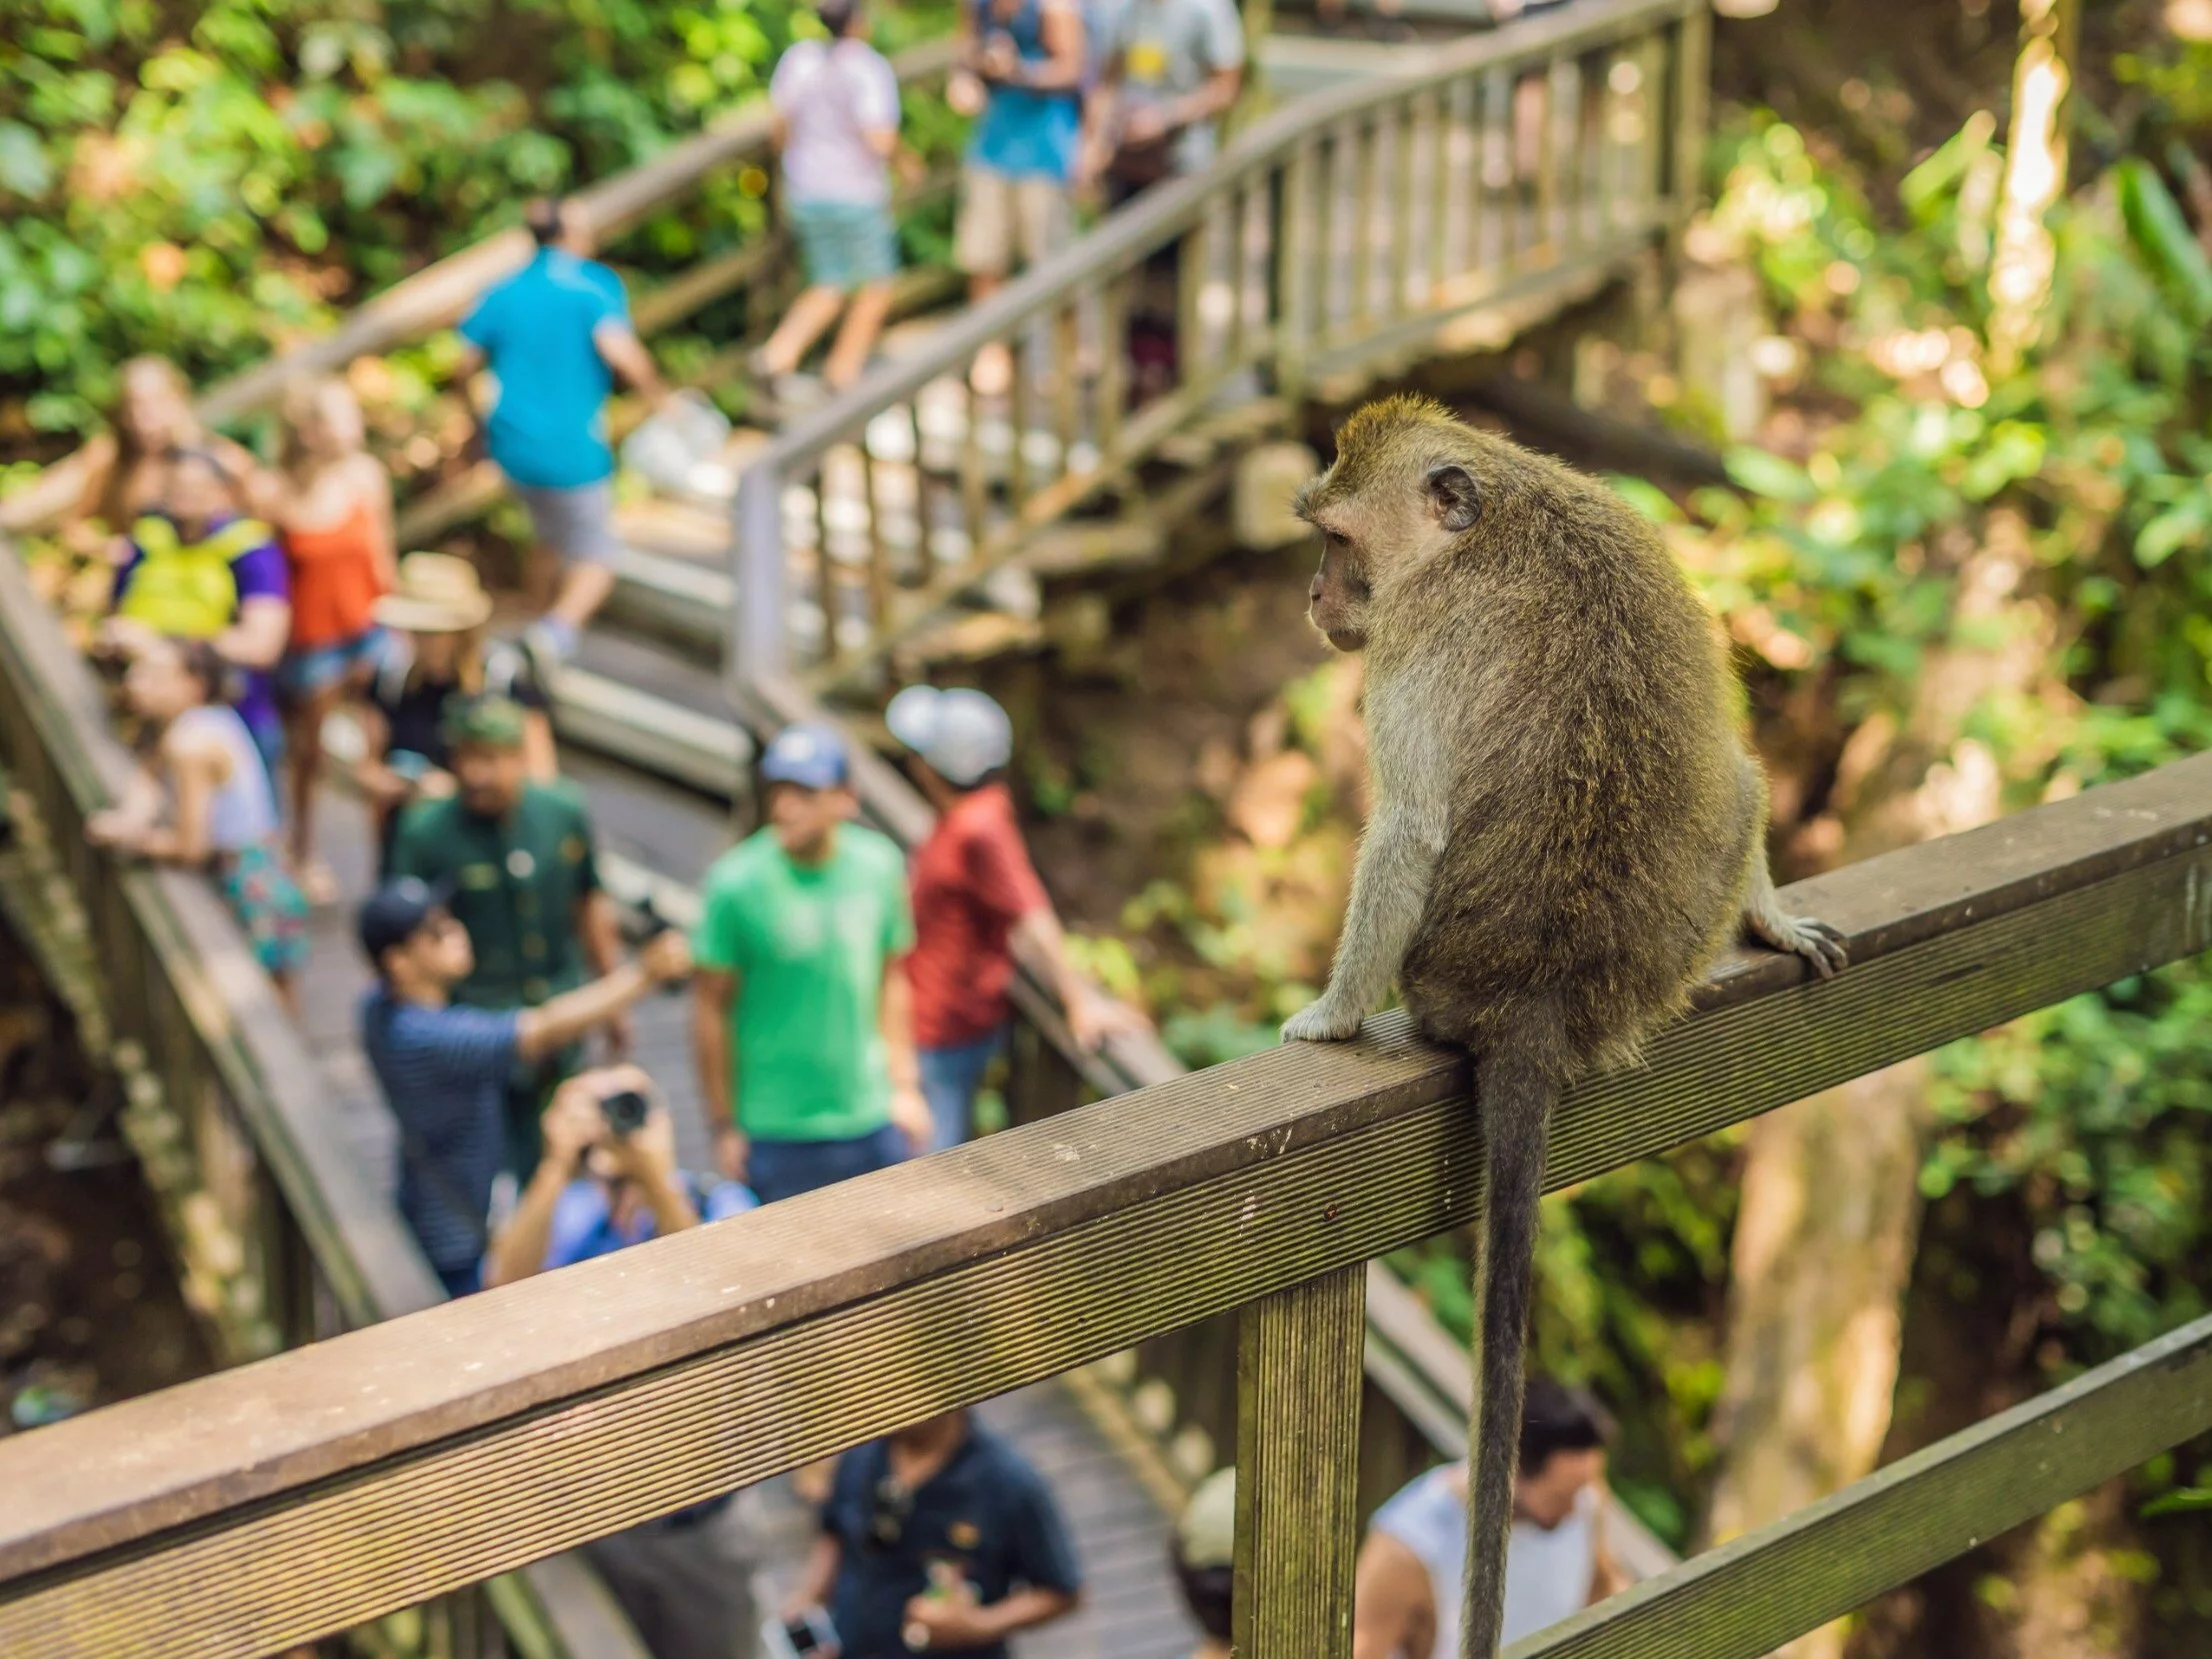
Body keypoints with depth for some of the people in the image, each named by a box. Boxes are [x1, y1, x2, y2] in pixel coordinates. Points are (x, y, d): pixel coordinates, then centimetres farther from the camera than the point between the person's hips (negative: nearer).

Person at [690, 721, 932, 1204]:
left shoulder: (880, 865, -2)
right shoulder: (736, 882, -13)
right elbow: (710, 1007, -7)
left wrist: (904, 1085, 9)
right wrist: (723, 1126, -4)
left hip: (872, 1120, 4)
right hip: (777, 1133, -3)